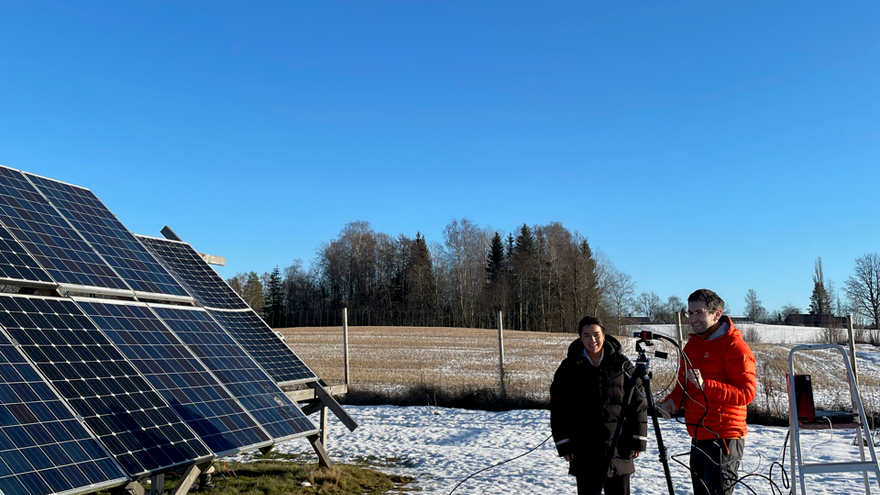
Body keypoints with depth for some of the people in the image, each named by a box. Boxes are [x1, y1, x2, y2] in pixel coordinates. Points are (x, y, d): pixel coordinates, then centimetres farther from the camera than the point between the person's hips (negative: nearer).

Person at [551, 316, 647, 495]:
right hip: (584, 449, 0)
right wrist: (563, 443, -3)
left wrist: (638, 439, -2)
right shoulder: (570, 367, 0)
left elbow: (638, 403, 2)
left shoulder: (622, 364, 1)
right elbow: (558, 408, 1)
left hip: (618, 446, 1)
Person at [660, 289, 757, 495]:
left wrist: (705, 386, -29)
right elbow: (684, 384, 23)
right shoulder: (692, 344, 14)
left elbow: (746, 392, -19)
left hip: (723, 440, -8)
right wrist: (672, 401, 1)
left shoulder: (734, 347, -12)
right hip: (698, 437, 9)